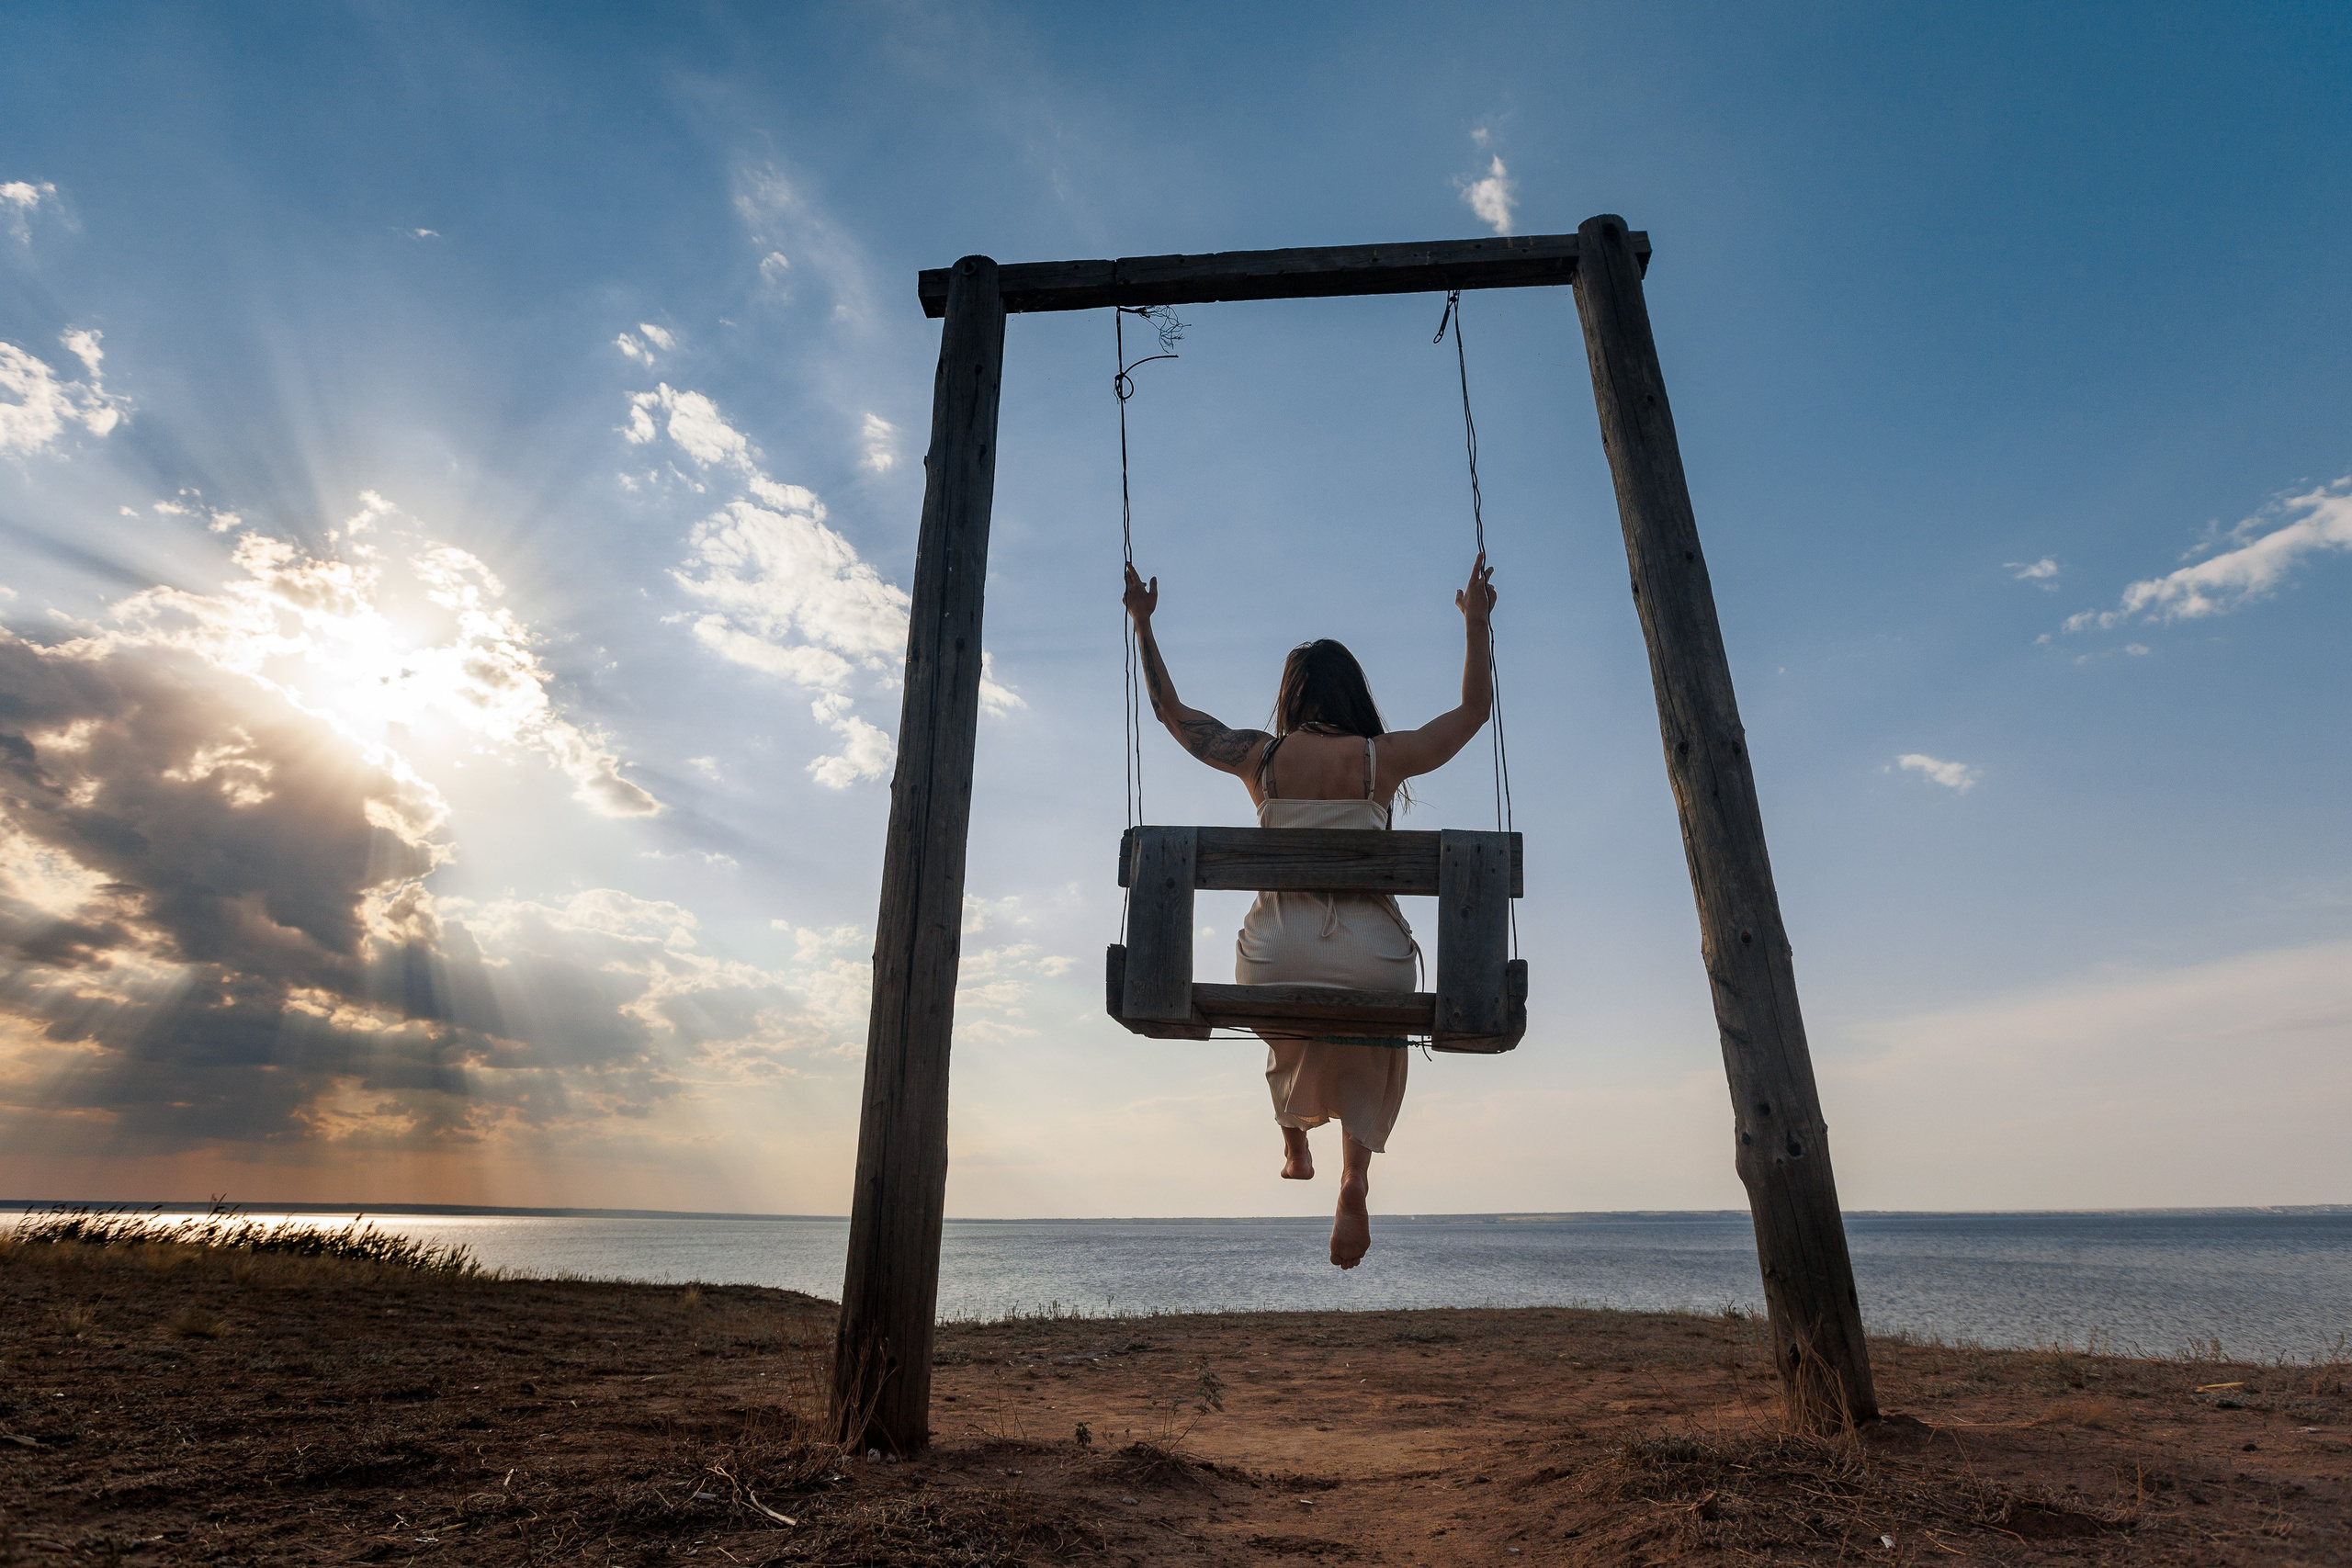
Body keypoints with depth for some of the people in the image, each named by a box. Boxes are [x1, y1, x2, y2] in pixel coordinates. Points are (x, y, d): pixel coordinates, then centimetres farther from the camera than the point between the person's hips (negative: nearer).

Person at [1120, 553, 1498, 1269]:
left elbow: (1171, 711, 18)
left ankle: (1295, 1140, 39)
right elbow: (1474, 708, 16)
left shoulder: (1259, 757, 4)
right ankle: (1354, 1179, 7)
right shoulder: (1383, 758, 1)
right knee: (1371, 1058, 27)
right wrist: (1476, 619, 23)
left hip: (1276, 951, 1)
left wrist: (1143, 626, 26)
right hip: (1371, 953, -1)